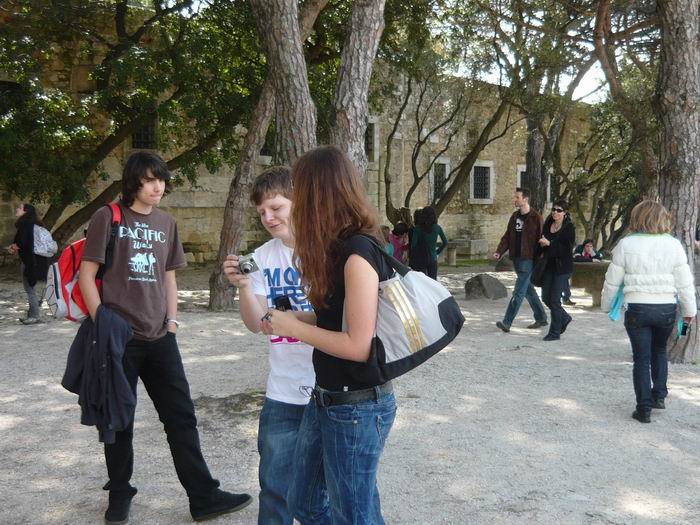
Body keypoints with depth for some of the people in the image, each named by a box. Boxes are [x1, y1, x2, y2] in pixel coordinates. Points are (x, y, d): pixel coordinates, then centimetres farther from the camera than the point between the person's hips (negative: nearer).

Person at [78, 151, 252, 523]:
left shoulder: (166, 222, 11)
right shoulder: (108, 218, -4)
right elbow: (87, 274, -5)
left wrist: (172, 320, 8)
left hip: (160, 337, 4)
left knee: (181, 416, 5)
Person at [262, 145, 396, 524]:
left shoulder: (358, 253, -22)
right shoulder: (336, 248, 6)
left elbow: (359, 345, -25)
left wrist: (292, 327, -14)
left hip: (357, 408, -9)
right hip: (325, 400, 9)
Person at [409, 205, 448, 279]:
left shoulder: (418, 228, -10)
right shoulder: (437, 228, -1)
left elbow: (413, 245, -12)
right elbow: (445, 243, 5)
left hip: (420, 259, -2)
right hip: (433, 259, 2)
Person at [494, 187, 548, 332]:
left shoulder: (536, 218, -9)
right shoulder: (514, 217, 12)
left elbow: (541, 240, -10)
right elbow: (507, 236, 11)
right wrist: (499, 251, -3)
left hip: (528, 260, -8)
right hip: (516, 259, 8)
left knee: (519, 292, -9)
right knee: (528, 290, 16)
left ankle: (507, 322, -11)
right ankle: (541, 318, 29)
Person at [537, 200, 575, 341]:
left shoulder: (569, 228, -10)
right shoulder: (548, 224, 7)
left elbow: (567, 249, -18)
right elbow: (542, 242, 20)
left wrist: (549, 244, -23)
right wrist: (542, 251, -1)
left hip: (562, 267, -7)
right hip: (549, 265, 7)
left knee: (555, 299, -5)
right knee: (546, 297, 11)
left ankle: (555, 332, 7)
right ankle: (564, 318, 35)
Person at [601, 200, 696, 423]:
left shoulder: (626, 244, -6)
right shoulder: (673, 244, -3)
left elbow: (613, 280, 0)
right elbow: (685, 282, 0)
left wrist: (606, 305, 15)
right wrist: (689, 310, 12)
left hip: (637, 308, -1)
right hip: (666, 308, 2)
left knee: (641, 358, 8)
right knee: (659, 351, 25)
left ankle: (644, 408, 9)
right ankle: (659, 395, 26)